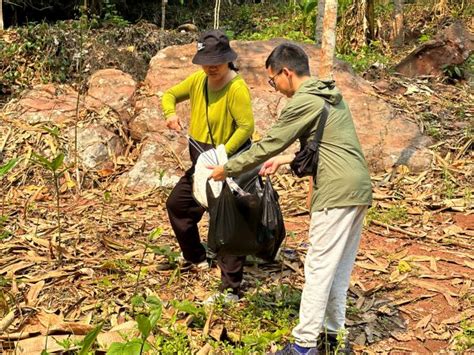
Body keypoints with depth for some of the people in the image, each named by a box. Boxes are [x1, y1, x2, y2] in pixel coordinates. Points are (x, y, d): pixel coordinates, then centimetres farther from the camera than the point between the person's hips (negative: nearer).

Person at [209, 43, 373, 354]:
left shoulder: (303, 102, -11)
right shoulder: (331, 95, 17)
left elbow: (267, 145, -8)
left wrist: (227, 169, 3)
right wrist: (286, 159, 24)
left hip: (337, 192, -9)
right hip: (359, 189, 9)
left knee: (319, 267, -3)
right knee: (340, 267, 15)